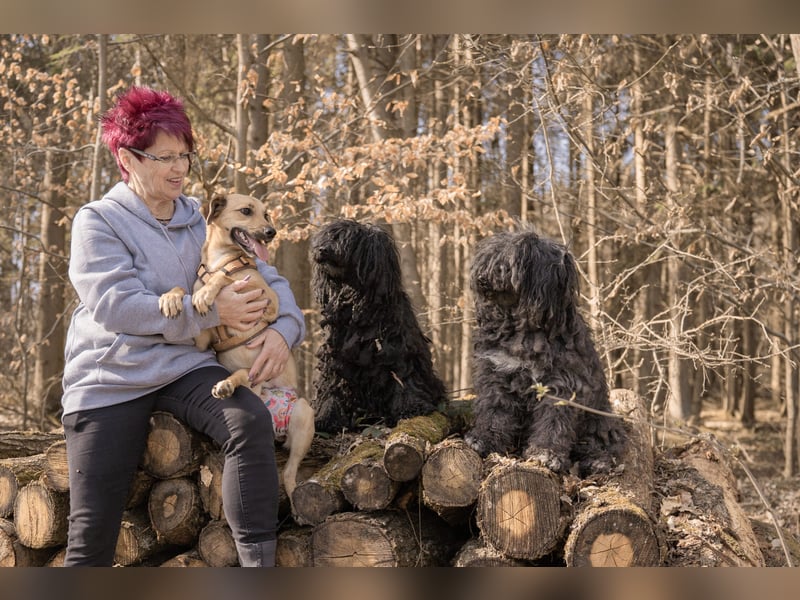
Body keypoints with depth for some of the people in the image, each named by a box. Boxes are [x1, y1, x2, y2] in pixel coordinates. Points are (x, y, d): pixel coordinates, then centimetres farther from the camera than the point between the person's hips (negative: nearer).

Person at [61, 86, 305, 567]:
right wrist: (212, 311, -20)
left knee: (251, 422, -28)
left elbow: (267, 276, 11)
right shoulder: (98, 221, -2)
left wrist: (285, 328, -11)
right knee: (92, 529, -7)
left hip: (185, 366, 3)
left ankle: (259, 566, -26)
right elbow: (115, 306, -16)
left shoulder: (200, 221, 10)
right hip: (112, 379, -2)